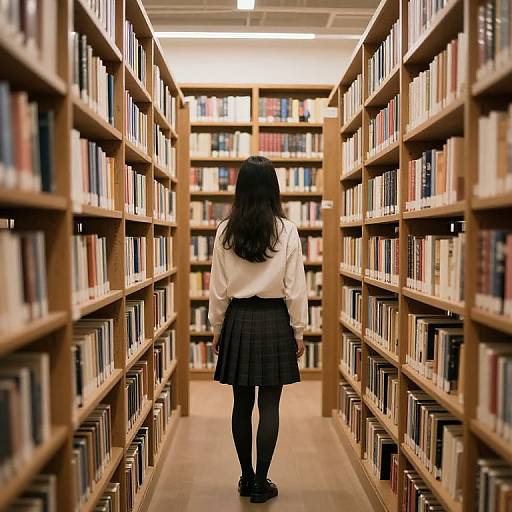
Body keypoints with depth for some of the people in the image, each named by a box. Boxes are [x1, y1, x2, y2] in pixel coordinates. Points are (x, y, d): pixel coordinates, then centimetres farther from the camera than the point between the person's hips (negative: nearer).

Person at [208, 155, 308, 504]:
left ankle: (247, 477, 26)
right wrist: (299, 331, 5)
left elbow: (218, 288, 0)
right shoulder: (287, 230, -8)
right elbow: (295, 289, -6)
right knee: (269, 405, 7)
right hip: (274, 320, -2)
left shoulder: (226, 231, -4)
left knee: (242, 403, 13)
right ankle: (261, 483, 15)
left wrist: (217, 328, 12)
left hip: (238, 320, 2)